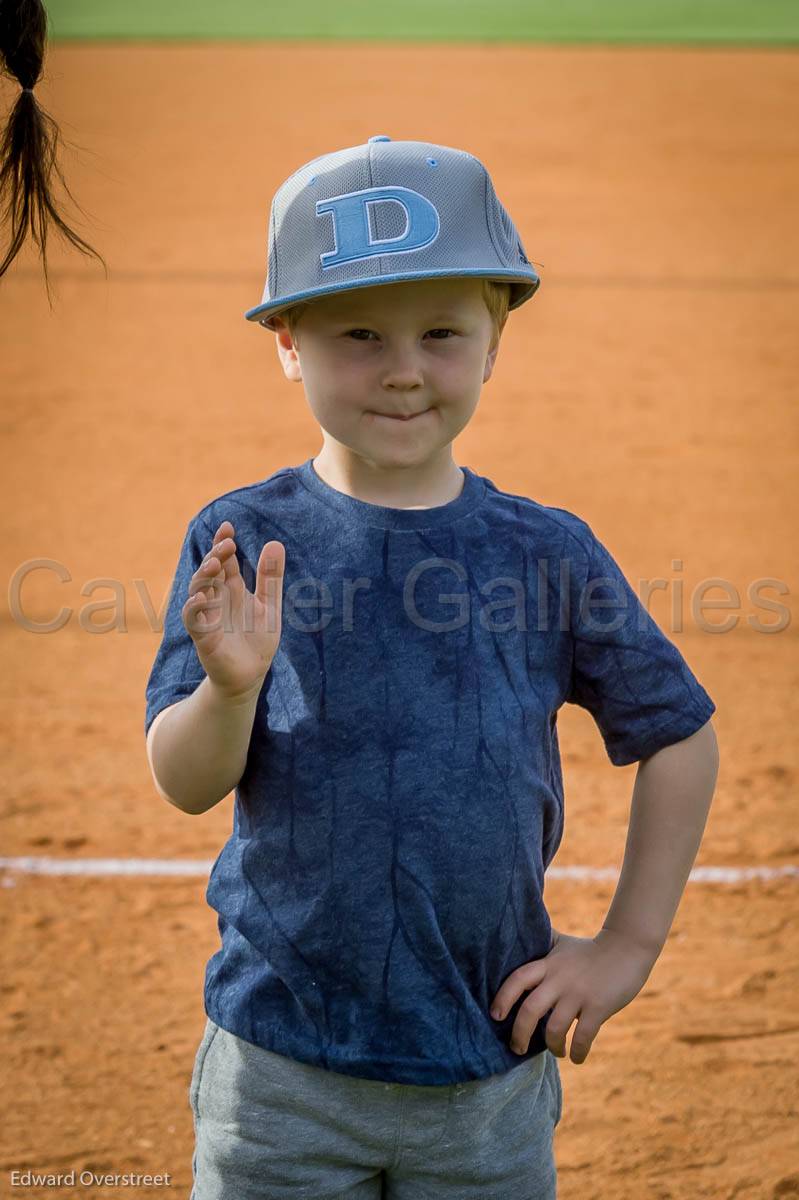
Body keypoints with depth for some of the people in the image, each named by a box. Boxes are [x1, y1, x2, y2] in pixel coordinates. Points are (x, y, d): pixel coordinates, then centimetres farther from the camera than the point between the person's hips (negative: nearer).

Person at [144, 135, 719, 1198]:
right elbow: (185, 785, -8)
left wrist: (630, 946, 3)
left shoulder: (549, 552, -3)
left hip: (493, 1078, 1)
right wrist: (232, 686, -29)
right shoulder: (243, 541, -5)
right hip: (279, 1075, -1)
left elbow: (678, 733, 7)